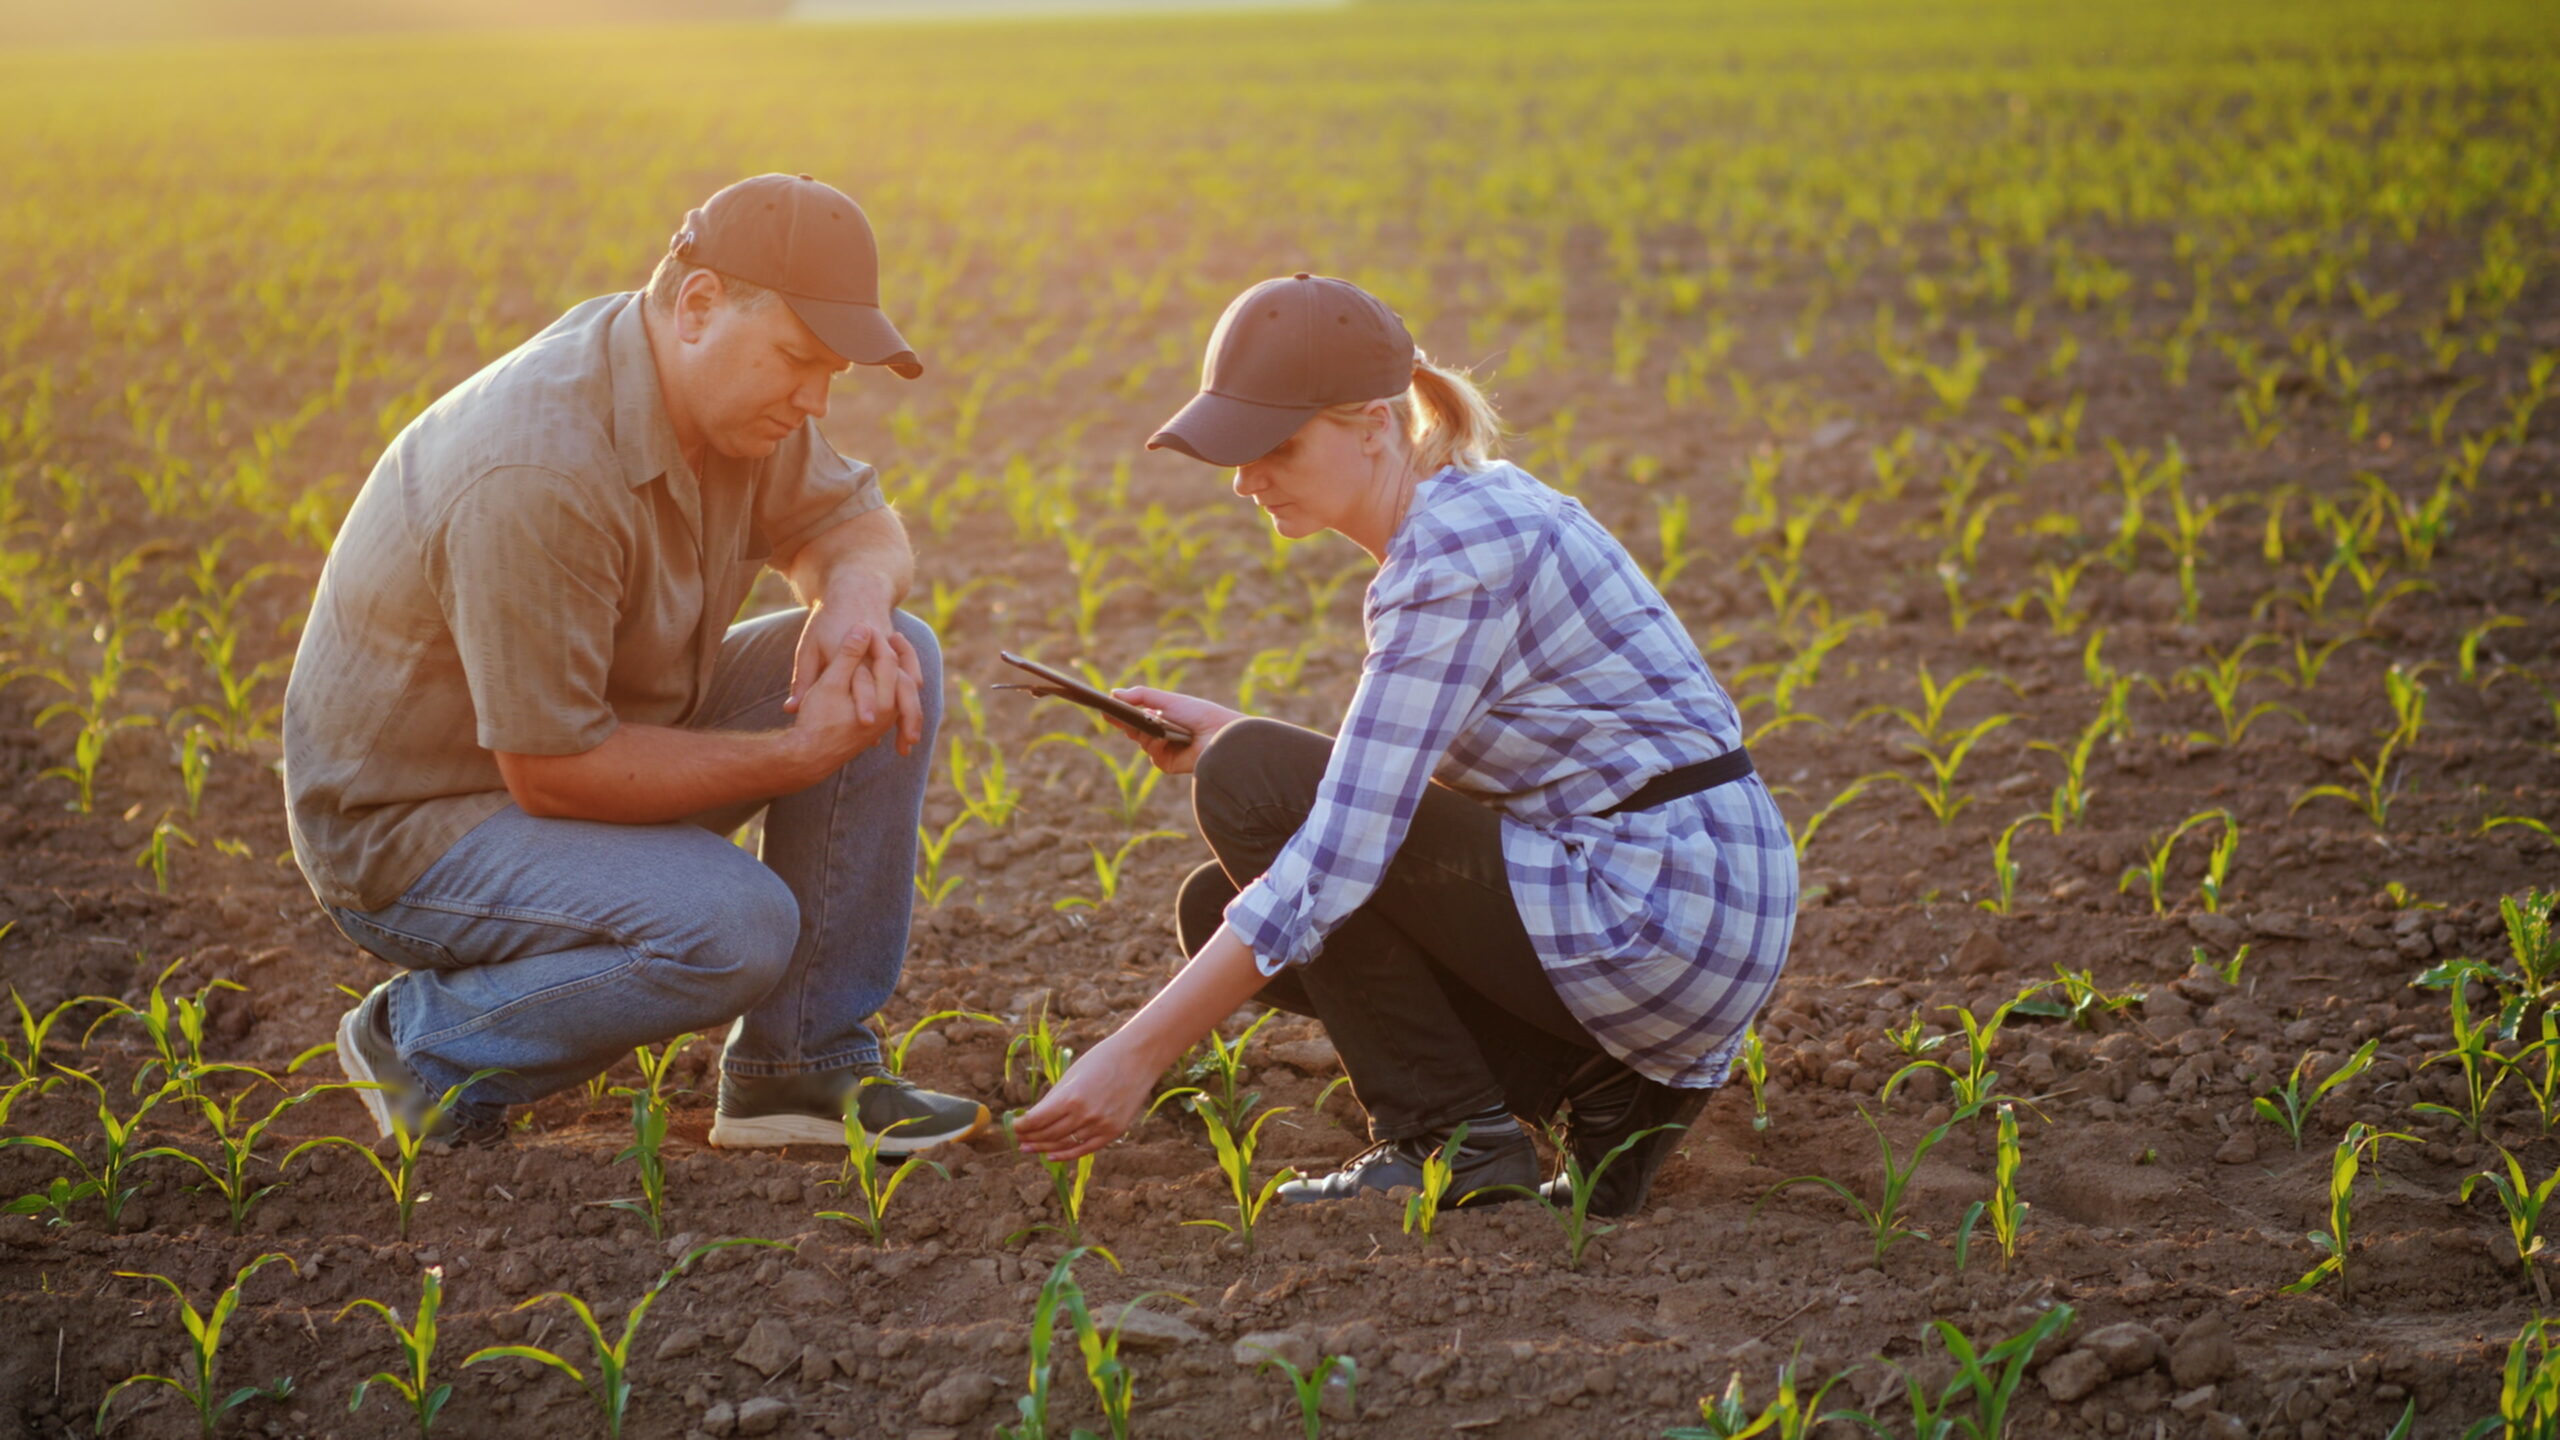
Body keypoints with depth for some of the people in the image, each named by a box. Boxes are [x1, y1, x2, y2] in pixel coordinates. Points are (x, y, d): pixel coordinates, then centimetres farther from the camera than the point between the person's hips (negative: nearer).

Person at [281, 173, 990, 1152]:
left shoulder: (726, 385, -6)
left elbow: (849, 522, 10)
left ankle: (802, 1063, 1)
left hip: (588, 739, 9)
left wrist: (855, 594, -16)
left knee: (893, 663, -5)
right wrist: (798, 754, -24)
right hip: (413, 824, -9)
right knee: (732, 926, -32)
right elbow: (551, 773, -29)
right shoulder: (538, 477, -33)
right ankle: (427, 1038, -6)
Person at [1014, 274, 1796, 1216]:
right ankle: (1597, 1082, 6)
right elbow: (1392, 778, 20)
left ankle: (1451, 1136, -5)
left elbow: (1341, 856, -25)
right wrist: (1227, 734, 5)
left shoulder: (1459, 554, -20)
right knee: (1221, 913, 8)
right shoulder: (1463, 510, 9)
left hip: (1663, 919, -10)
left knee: (1250, 787, -12)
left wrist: (1136, 1055, -24)